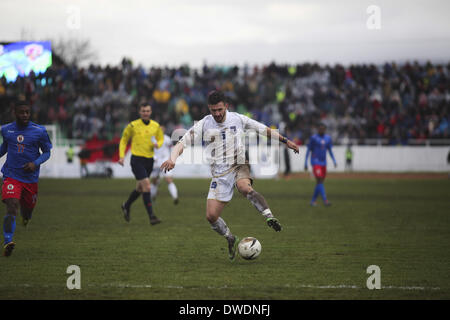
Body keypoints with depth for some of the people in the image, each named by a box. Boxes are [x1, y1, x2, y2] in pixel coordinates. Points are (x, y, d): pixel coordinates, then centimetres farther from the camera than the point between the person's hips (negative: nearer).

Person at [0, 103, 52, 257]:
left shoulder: (39, 131, -3)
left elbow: (47, 152, 3)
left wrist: (35, 163, -13)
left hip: (31, 178, 1)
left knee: (28, 209, 17)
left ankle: (26, 216, 57)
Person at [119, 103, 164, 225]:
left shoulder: (156, 126, 6)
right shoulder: (133, 125, -5)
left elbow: (161, 138, 18)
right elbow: (124, 140, 6)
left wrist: (157, 144, -6)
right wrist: (121, 156, -4)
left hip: (149, 160, 5)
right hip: (137, 160, -5)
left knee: (140, 188, 16)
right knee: (146, 186, -17)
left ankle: (126, 206, 43)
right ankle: (151, 216, -17)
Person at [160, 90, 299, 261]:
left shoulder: (237, 119, 1)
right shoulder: (203, 125, -2)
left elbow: (264, 129, 14)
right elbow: (182, 143, -7)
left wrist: (285, 141, 18)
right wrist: (172, 159, -27)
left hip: (239, 166, -2)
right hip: (219, 174, 2)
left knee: (244, 187, -39)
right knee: (211, 216, -6)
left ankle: (269, 216, -35)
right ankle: (231, 240, 20)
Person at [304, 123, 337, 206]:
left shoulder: (328, 138, 9)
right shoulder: (314, 138, -6)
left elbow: (330, 150, 17)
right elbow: (308, 150, -3)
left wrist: (334, 161, 6)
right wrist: (305, 163, -5)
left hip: (323, 162, 6)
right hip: (315, 163, -6)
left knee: (320, 182, 7)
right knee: (319, 181, -16)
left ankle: (313, 200, 19)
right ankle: (325, 200, -25)